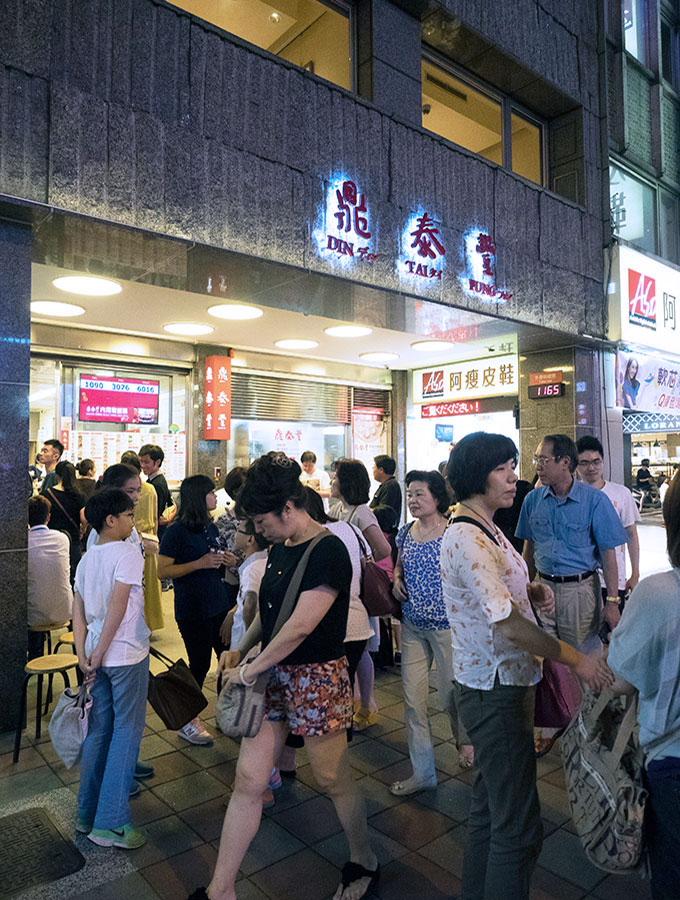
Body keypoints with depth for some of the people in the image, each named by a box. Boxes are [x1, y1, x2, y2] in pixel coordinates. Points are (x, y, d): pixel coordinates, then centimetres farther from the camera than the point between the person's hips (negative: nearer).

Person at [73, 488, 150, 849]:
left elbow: (78, 611, 6)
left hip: (99, 658, 8)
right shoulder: (127, 553, -13)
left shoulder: (86, 559, 10)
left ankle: (87, 814, 27)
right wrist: (99, 653, -13)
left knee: (98, 731, 17)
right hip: (127, 656, -7)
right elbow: (118, 605, -20)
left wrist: (83, 655, 3)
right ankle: (111, 823, 6)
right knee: (126, 732, 2)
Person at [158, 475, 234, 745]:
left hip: (219, 604, 7)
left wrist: (225, 561, 1)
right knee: (200, 665, 3)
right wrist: (200, 563, -23)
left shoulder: (211, 527, 9)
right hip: (192, 609, -7)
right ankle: (187, 722, 24)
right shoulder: (177, 531, -12)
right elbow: (163, 570, -16)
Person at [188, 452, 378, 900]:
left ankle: (365, 863, 38)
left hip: (317, 677, -7)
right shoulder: (280, 548, 6)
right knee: (248, 780, 10)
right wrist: (241, 651, 3)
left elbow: (300, 626, -24)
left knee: (333, 779, 12)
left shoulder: (329, 551, -21)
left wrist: (249, 671, -14)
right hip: (274, 673, 7)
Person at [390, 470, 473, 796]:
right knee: (412, 698, 7)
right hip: (412, 626, 5)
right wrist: (397, 580, 0)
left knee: (450, 692, 11)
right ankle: (423, 773, 22)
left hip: (447, 625, -5)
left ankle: (465, 740, 45)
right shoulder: (405, 532, 4)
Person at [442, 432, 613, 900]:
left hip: (506, 681, 11)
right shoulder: (467, 539, -24)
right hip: (495, 690, -11)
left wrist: (532, 590, 0)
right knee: (519, 825, 1)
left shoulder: (485, 529, 10)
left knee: (491, 804, 24)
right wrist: (577, 659, -19)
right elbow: (507, 622, -27)